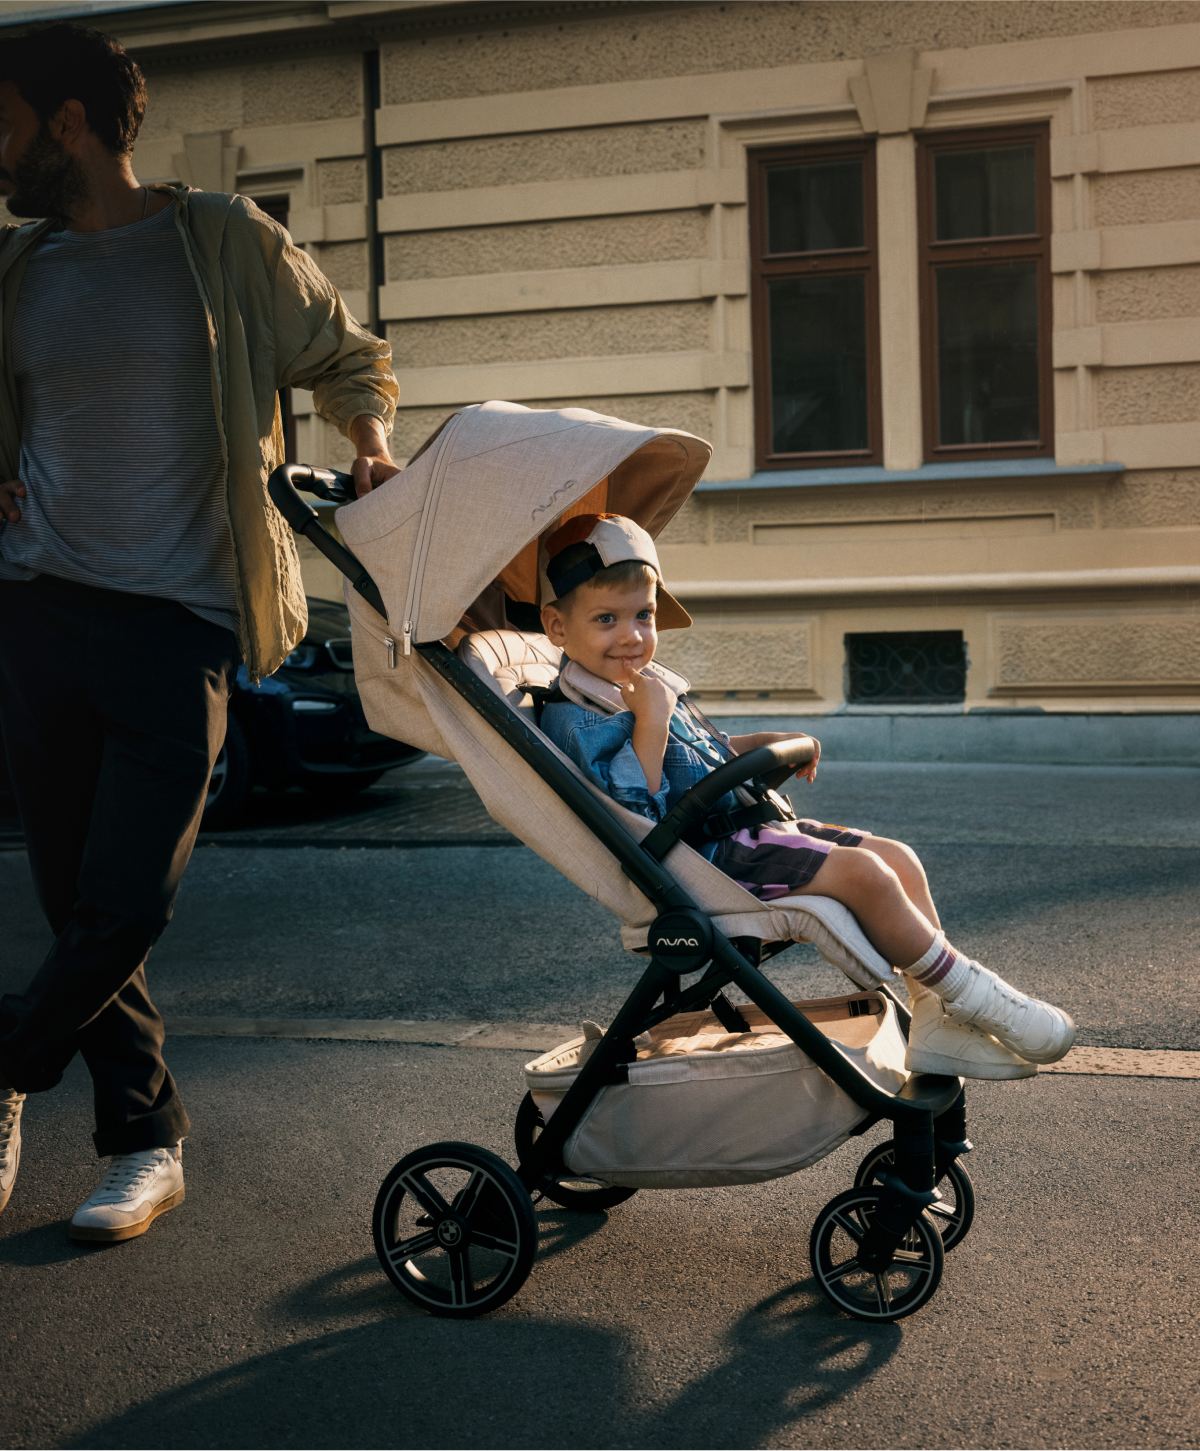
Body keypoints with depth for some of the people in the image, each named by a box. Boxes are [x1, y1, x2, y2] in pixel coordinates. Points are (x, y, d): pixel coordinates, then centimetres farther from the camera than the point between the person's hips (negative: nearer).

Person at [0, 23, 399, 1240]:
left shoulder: (225, 245, 3)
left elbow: (344, 357, 14)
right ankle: (145, 1138, 19)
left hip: (176, 624, -4)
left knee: (125, 907, -10)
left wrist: (370, 443, -5)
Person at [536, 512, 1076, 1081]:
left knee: (898, 858, 3)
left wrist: (766, 743, 19)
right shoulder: (574, 720, -14)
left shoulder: (640, 689, 18)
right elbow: (632, 812, -26)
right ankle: (969, 992, -5)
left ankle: (937, 1022, 2)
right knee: (861, 872, -23)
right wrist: (650, 721, -26)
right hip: (708, 859, -11)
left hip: (745, 832, 11)